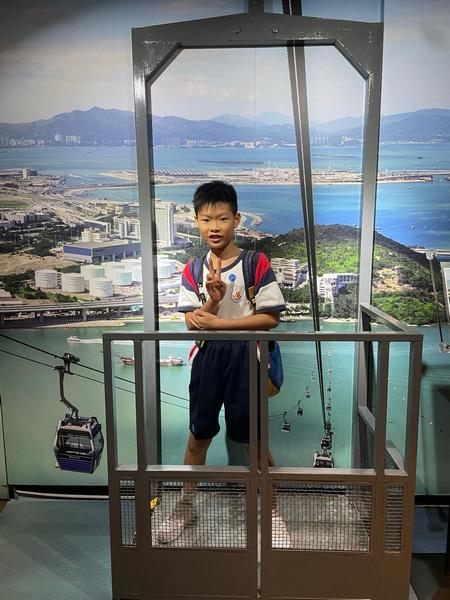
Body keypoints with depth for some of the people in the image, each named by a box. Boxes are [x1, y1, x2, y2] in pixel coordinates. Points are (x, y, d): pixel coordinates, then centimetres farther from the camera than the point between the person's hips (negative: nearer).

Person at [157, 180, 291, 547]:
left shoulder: (257, 264, -9)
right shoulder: (193, 270, 1)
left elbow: (271, 317, -11)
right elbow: (192, 323, -1)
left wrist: (219, 322, -17)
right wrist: (212, 300, -21)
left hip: (245, 356, -3)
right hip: (207, 356, 3)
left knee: (253, 438, 7)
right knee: (199, 434, 15)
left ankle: (271, 511, 30)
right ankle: (186, 506, 36)